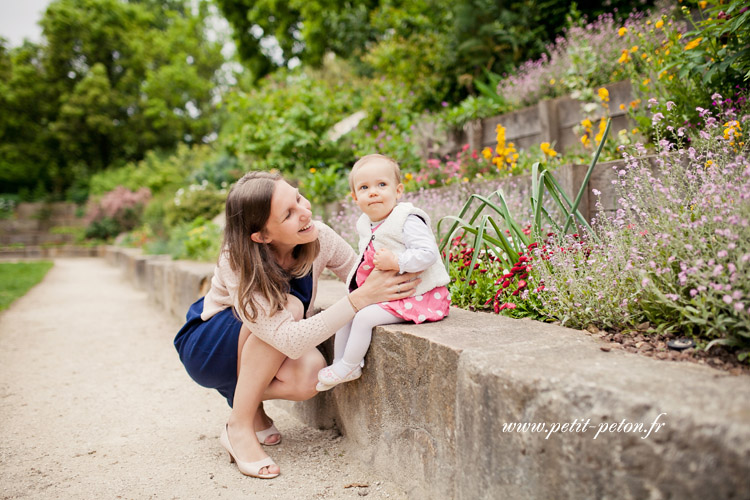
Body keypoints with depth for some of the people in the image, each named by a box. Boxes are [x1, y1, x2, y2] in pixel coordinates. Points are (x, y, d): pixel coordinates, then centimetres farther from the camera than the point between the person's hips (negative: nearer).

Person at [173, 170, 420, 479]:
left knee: (311, 374, -30)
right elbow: (292, 341, -42)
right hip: (206, 347, -4)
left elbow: (363, 280, -12)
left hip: (263, 352, 4)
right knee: (288, 306, -34)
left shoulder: (319, 238, -21)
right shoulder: (238, 265, -34)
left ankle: (246, 397, 3)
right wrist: (359, 299, -46)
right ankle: (239, 428, -19)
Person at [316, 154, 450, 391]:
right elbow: (366, 260, 24)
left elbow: (428, 253, -29)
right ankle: (340, 362, 15)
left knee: (365, 317, -19)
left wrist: (396, 262, -32)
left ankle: (347, 367, 0)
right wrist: (355, 280, 9)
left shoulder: (407, 220, -19)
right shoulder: (366, 225, 8)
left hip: (418, 296, -9)